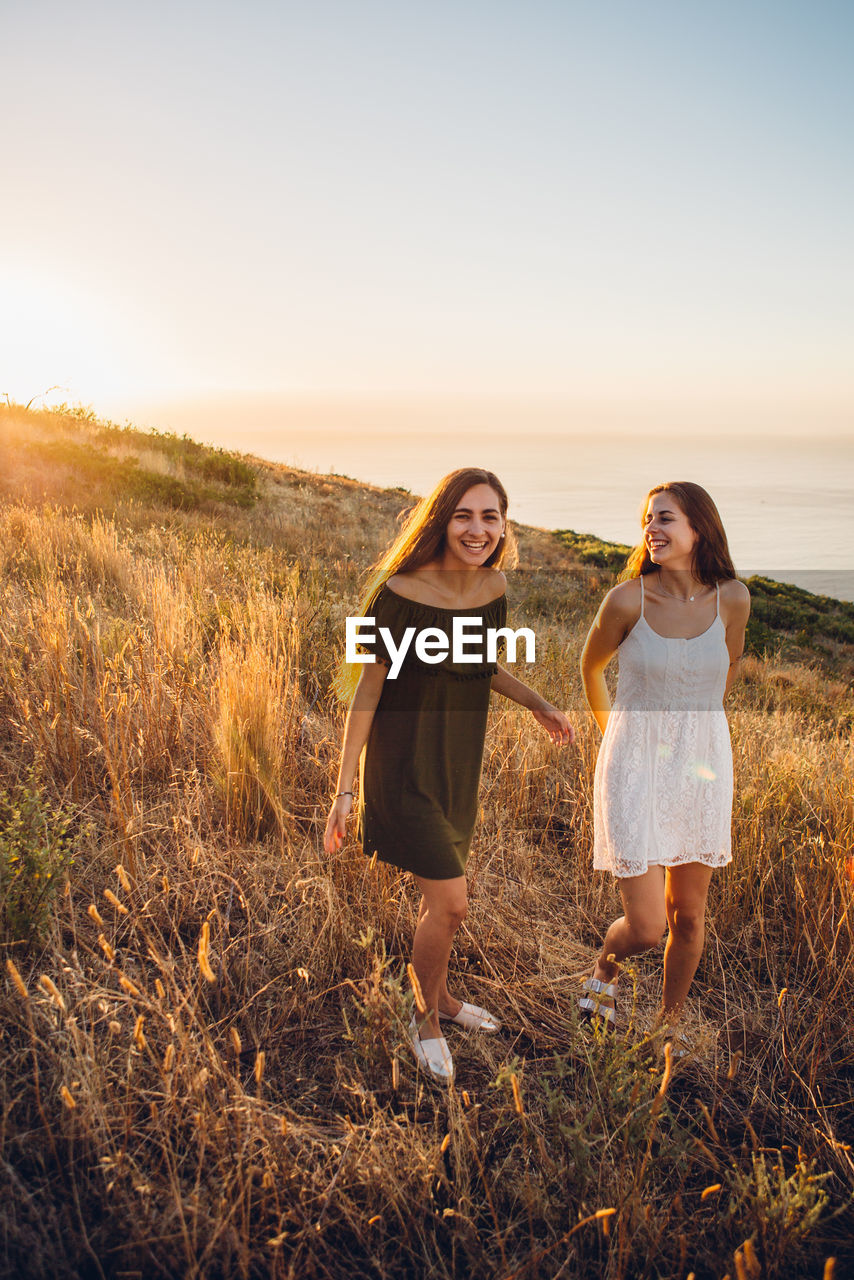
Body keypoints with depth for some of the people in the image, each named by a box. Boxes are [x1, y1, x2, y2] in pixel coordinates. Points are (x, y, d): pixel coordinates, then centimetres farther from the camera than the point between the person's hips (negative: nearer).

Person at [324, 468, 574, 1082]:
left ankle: (441, 996, 47)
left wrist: (538, 705, 14)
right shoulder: (401, 593, -23)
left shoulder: (493, 586, -5)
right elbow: (367, 691, -16)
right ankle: (428, 1022, 26)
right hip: (405, 766, -6)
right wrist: (344, 789, -15)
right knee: (451, 903, -2)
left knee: (442, 892, 22)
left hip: (461, 763, 6)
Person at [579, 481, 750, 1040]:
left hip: (702, 767, 3)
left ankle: (670, 1025, 38)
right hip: (636, 768, -3)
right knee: (645, 925, -6)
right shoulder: (627, 600, -14)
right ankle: (606, 967, 30)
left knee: (689, 914, 14)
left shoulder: (732, 598, -6)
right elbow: (591, 667, 5)